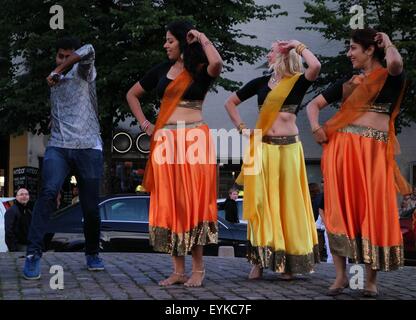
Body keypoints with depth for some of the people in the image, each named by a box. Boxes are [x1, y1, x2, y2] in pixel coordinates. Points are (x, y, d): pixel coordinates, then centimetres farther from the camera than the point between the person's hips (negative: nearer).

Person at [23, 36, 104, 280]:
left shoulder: (83, 72, 5)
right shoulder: (55, 84, 23)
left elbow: (89, 51, -18)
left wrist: (57, 72, -12)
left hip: (88, 148, -3)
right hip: (58, 148, 3)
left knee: (91, 207, -1)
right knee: (48, 193, -23)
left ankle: (93, 254, 24)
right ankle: (34, 254, -25)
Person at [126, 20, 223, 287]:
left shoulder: (201, 70, 0)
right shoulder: (162, 70, 13)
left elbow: (217, 63, -25)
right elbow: (132, 95, 24)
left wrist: (202, 38, -10)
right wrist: (144, 123, 11)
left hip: (193, 141, -5)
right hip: (165, 142, 5)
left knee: (193, 202, -3)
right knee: (168, 204, 3)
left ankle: (198, 268, 6)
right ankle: (178, 270, 10)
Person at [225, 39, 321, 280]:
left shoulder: (298, 82, 0)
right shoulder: (260, 83, 9)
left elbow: (315, 66, -22)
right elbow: (231, 103, 18)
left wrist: (298, 45, -9)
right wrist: (241, 127, 5)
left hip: (289, 148, -2)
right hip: (262, 147, 2)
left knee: (288, 202, 2)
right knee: (260, 201, -1)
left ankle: (289, 261, 9)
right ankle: (259, 260, 4)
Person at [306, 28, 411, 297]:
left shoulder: (391, 78, 5)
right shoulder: (348, 81, 17)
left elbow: (396, 62, -20)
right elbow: (314, 104, 19)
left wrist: (387, 42, 0)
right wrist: (316, 127, -1)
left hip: (375, 151, -3)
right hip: (342, 147, 4)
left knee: (373, 211, -4)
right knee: (340, 209, -1)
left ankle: (372, 279, 3)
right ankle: (341, 274, 5)